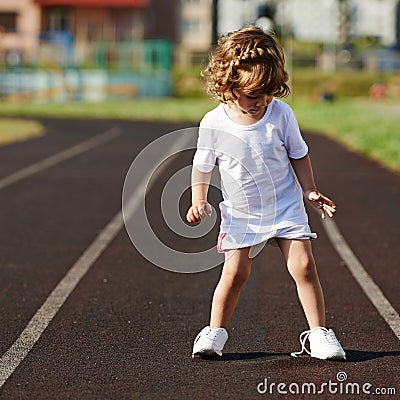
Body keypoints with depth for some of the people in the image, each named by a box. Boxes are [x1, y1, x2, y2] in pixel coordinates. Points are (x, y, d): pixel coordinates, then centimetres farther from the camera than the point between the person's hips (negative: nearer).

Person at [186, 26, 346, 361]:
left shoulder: (281, 114, -10)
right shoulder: (214, 124, -12)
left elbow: (298, 155, 5)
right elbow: (202, 165, 2)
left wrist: (310, 192, 0)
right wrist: (199, 201, -9)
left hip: (286, 207, 1)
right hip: (241, 214, -1)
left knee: (304, 266, -8)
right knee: (235, 272, -8)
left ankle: (319, 332, 4)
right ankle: (216, 331, 13)